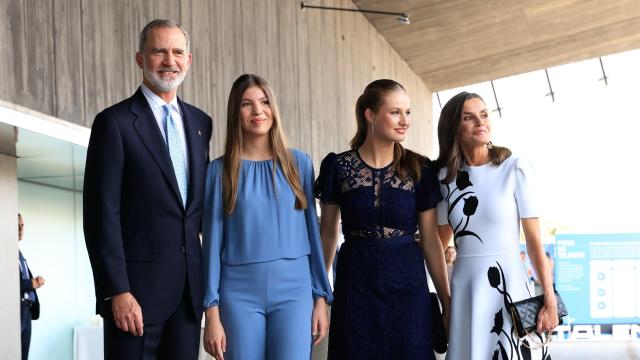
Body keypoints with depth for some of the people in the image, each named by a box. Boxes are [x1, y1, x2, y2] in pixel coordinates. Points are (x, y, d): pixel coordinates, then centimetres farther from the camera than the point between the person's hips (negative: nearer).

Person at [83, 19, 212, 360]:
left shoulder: (200, 122, 13)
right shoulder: (115, 122, -5)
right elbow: (102, 214, -10)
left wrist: (206, 277, 11)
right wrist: (117, 291, -16)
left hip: (190, 286, 5)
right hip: (137, 284, -5)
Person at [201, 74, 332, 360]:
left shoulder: (299, 163, 6)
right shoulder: (220, 170, 2)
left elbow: (311, 230, 9)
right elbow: (213, 241, 1)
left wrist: (321, 296, 5)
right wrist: (212, 310, -4)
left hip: (293, 288, 1)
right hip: (240, 291, -1)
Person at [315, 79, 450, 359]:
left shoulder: (419, 169, 0)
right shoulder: (338, 166, -2)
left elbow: (431, 239, 3)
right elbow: (328, 233, 6)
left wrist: (447, 301, 1)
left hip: (407, 286, 1)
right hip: (356, 286, -1)